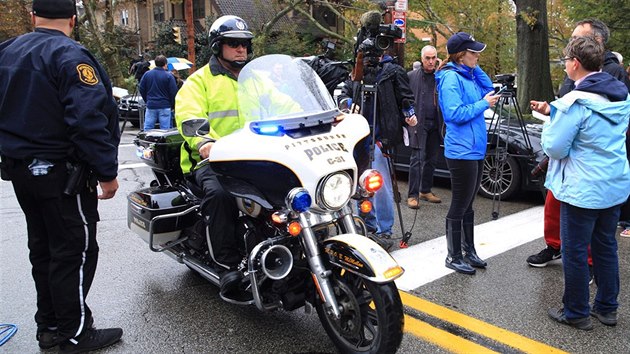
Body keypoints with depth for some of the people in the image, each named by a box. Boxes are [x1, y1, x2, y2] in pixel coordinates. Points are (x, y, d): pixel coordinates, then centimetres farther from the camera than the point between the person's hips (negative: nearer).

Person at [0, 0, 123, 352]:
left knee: (43, 248, 17)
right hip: (61, 172, -9)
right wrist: (107, 172, -20)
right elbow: (88, 118, -24)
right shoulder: (70, 55, -16)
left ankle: (49, 325, 28)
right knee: (75, 251, 0)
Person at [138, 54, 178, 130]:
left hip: (150, 106, 3)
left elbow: (141, 89, 8)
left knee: (147, 129, 8)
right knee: (164, 130, 1)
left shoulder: (147, 74, 4)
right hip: (164, 107, -3)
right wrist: (173, 105, 5)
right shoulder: (169, 76, -7)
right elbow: (173, 92, -9)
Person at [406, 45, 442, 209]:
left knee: (431, 160, 10)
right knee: (417, 159, -6)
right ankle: (412, 195, -2)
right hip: (418, 124, -4)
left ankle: (426, 191, 23)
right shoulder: (411, 76, 2)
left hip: (435, 124, 4)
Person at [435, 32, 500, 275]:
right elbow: (455, 113, -22)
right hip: (461, 151, -9)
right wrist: (483, 104, -13)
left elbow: (489, 89, 17)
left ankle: (469, 251, 29)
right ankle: (453, 257, 12)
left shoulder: (469, 75, 13)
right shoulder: (451, 77, -15)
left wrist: (476, 67, 7)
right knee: (459, 206, 0)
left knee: (467, 205, 17)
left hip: (476, 149, 9)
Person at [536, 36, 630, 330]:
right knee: (606, 247, 19)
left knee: (575, 252, 5)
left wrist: (549, 125, 1)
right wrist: (554, 112, 12)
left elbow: (555, 148, -18)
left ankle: (576, 313, 17)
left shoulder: (576, 102, -21)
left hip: (583, 191, -8)